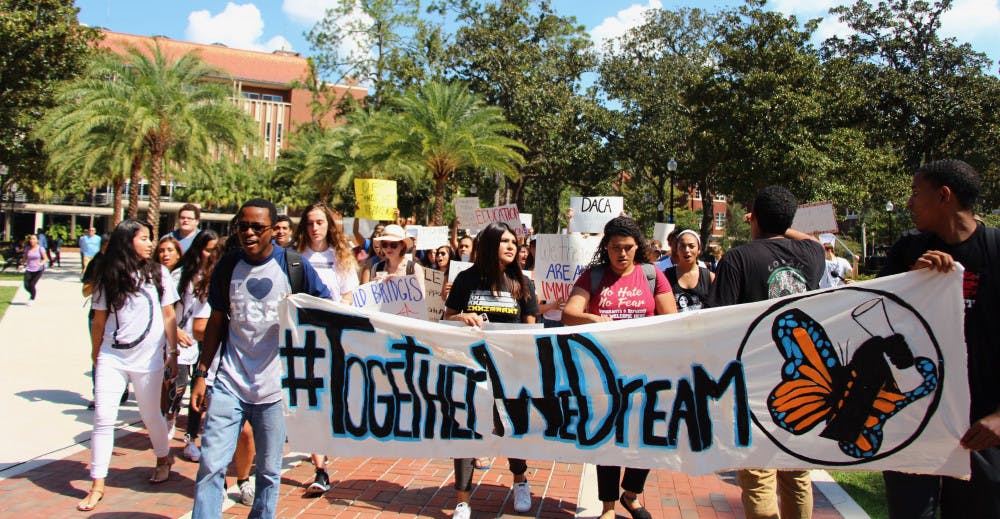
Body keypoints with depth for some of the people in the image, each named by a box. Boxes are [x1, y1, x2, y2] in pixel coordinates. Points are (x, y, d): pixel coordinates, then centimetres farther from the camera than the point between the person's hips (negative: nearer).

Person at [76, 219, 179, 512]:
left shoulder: (158, 273, 2)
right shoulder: (108, 278, 3)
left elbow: (168, 316, 4)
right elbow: (99, 321, 8)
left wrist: (173, 353, 2)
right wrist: (96, 355, 12)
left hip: (148, 358, -1)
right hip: (111, 358, 1)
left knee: (151, 416, 10)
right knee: (103, 419, -2)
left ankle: (163, 458, 37)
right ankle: (98, 485, 8)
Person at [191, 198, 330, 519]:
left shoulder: (294, 266, -4)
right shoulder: (227, 266, 3)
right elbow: (217, 322, 9)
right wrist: (201, 374, 6)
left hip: (275, 387, -1)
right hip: (229, 385, 2)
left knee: (269, 471, 10)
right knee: (210, 466, -2)